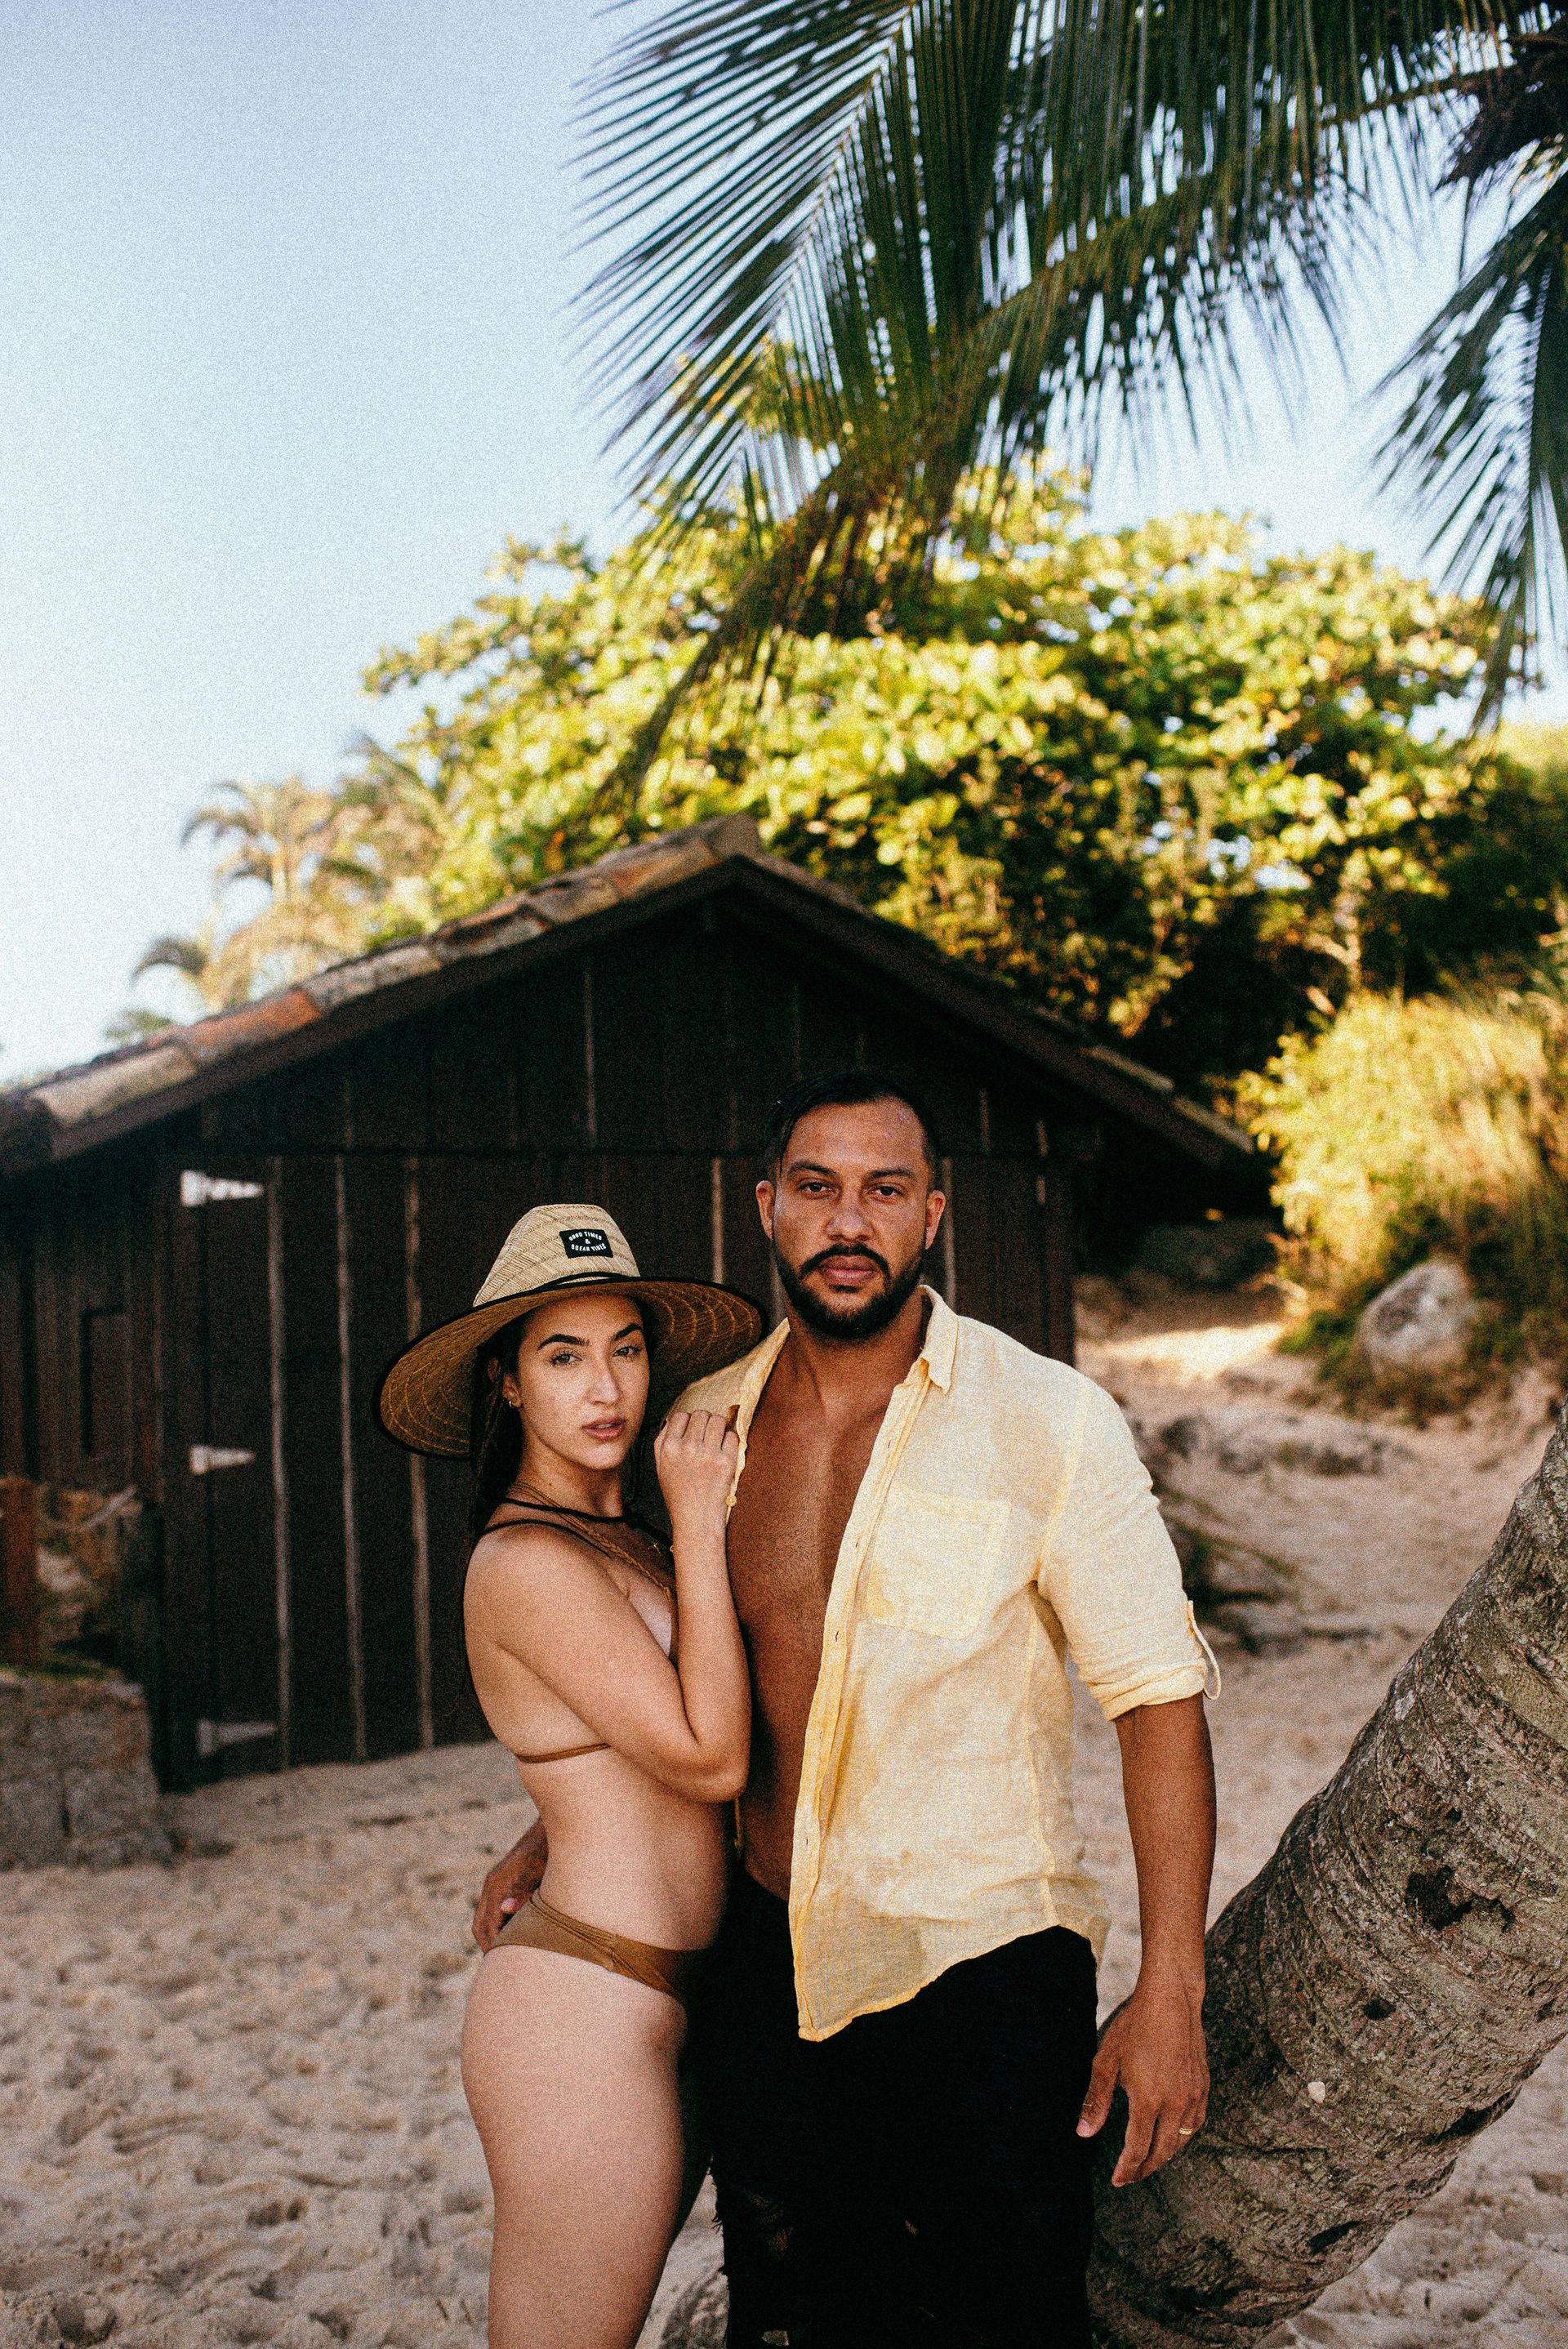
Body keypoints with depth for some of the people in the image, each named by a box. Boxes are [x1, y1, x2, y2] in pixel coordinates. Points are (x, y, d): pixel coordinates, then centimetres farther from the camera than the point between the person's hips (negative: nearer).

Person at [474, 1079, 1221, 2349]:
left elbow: (1161, 1697, -11)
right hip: (763, 1962, 4)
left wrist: (1169, 1997, -14)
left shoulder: (1052, 1420, -12)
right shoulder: (704, 1423, 0)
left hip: (981, 1966, -4)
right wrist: (556, 1833, 11)